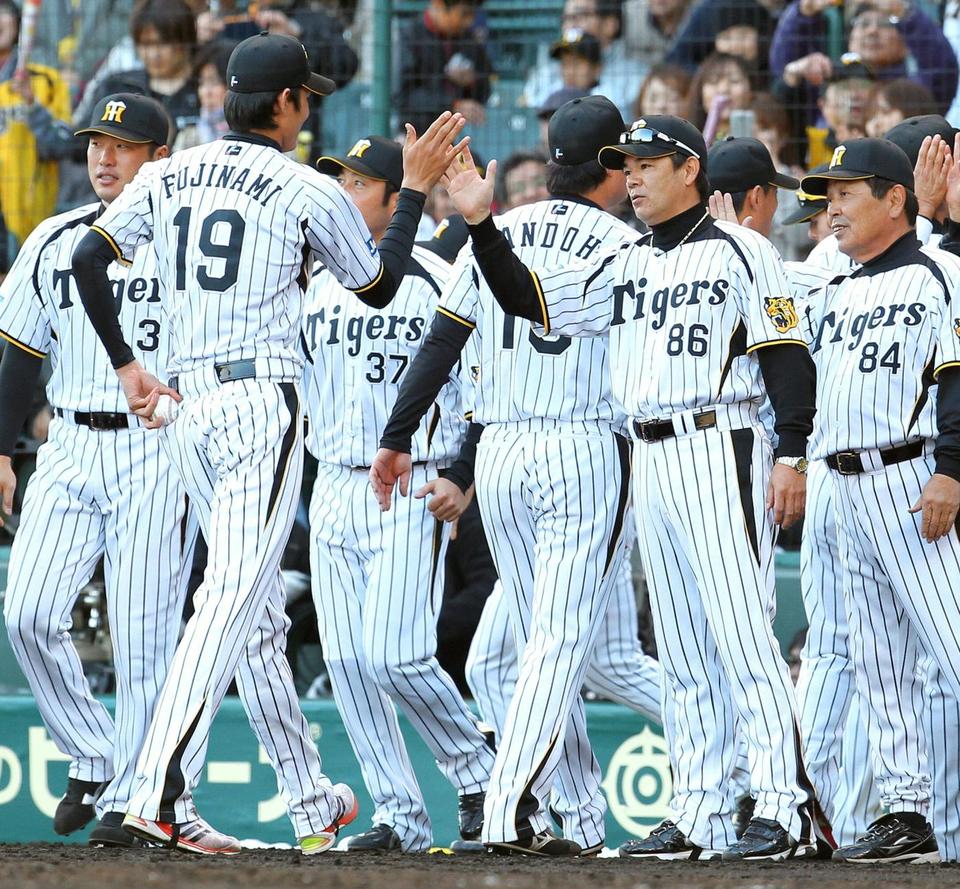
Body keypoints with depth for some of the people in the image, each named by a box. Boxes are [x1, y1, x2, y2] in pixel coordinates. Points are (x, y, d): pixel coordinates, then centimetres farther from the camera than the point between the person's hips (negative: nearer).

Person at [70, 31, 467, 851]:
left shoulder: (167, 177, 11)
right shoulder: (309, 192, -3)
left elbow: (87, 261, 7)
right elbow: (380, 286, 8)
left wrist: (125, 364, 15)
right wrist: (416, 186, 17)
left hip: (183, 406, 7)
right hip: (260, 404, -7)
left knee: (257, 601, 14)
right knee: (234, 598, -12)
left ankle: (314, 803, 20)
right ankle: (160, 794, -25)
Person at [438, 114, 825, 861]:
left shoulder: (739, 253, 0)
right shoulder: (623, 267, 19)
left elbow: (788, 356, -7)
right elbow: (527, 299, 16)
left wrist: (790, 455, -16)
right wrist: (481, 225, 3)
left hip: (719, 449, -7)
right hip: (649, 461, 7)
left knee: (743, 633, -14)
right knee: (683, 655, 7)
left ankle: (786, 808, -16)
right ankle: (700, 819, 8)